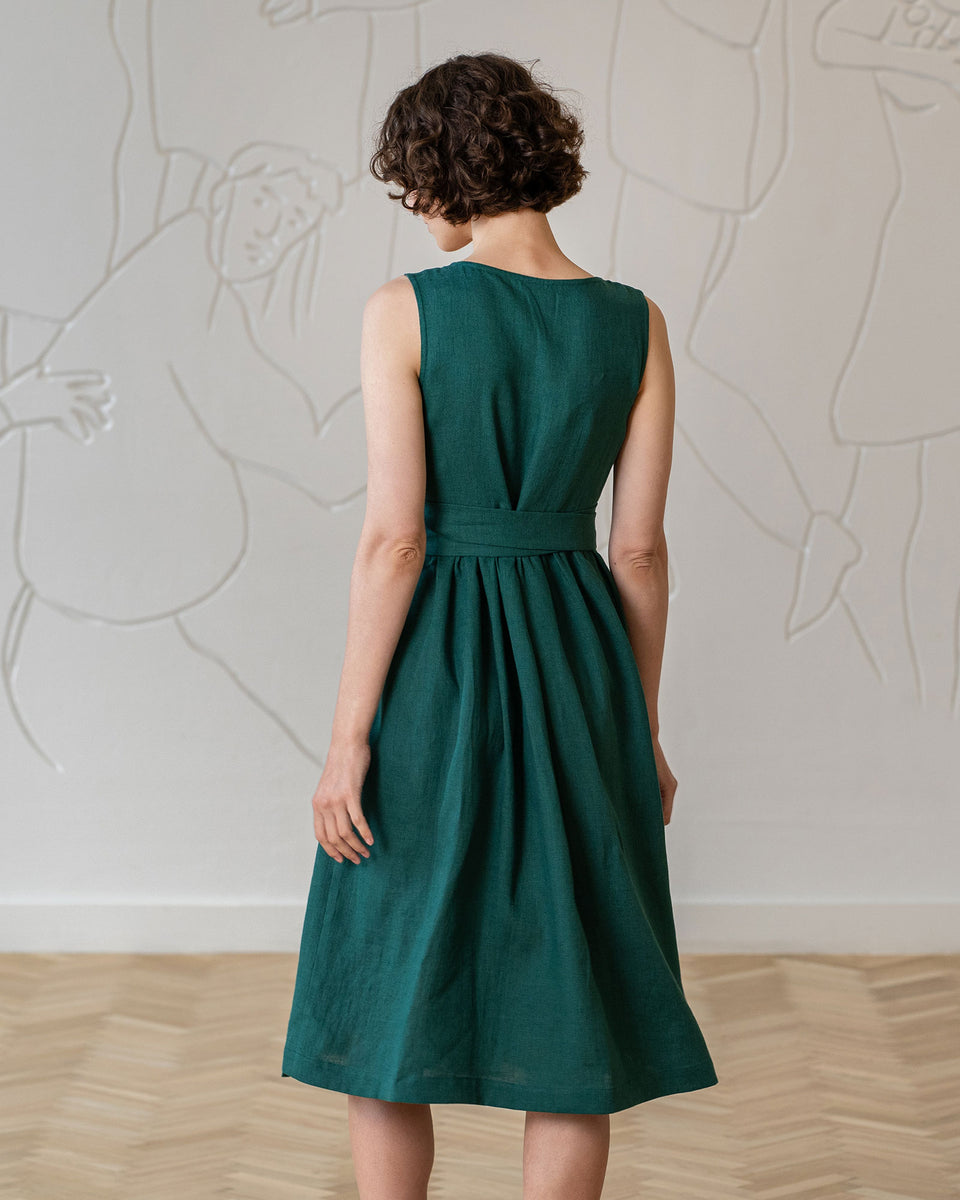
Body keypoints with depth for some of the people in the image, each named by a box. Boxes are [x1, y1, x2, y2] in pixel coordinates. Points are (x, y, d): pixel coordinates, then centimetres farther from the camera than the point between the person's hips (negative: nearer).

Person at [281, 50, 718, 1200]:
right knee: (571, 1008, 12)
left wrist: (348, 739, -10)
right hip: (578, 665, 3)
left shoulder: (405, 309, -10)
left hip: (435, 668, -3)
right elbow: (640, 551, 0)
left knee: (387, 1006, 13)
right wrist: (642, 733, 11)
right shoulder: (635, 323, -1)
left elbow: (394, 538, -15)